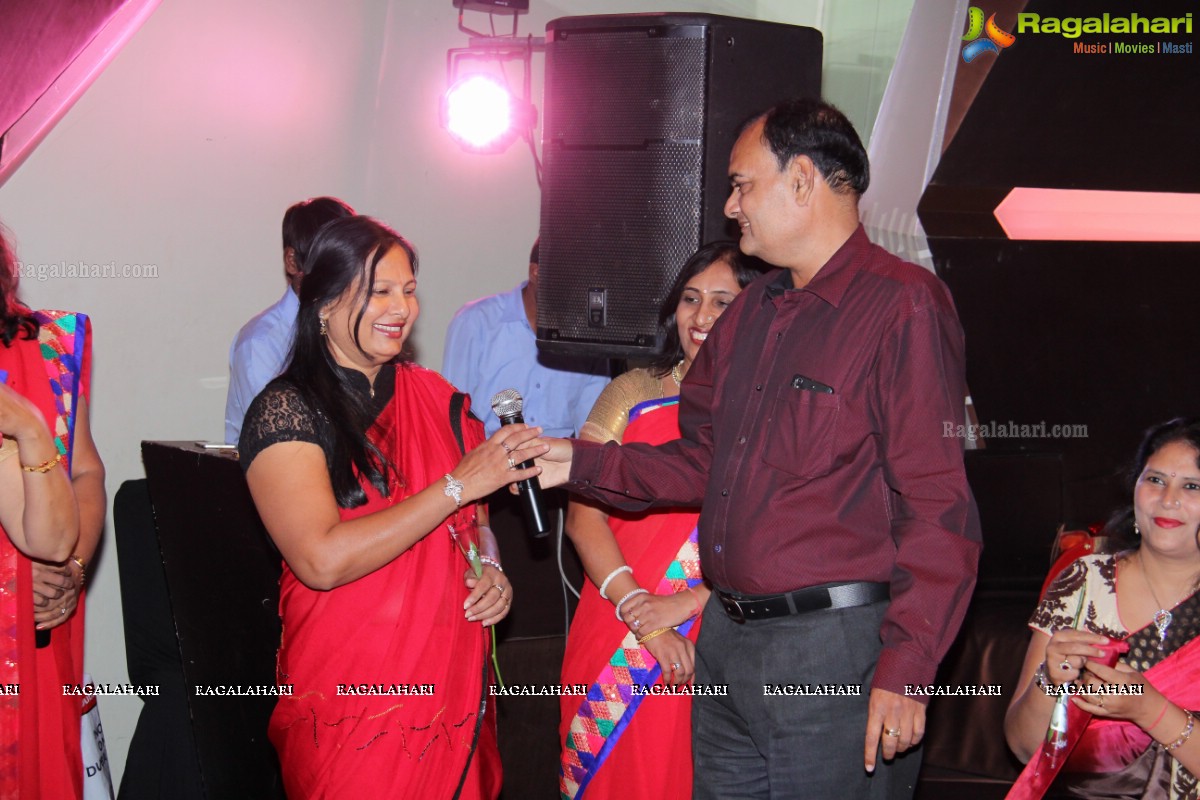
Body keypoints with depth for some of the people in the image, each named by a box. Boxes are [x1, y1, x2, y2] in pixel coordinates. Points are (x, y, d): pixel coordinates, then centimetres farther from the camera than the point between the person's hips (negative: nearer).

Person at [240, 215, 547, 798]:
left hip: (456, 682, 6)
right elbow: (323, 559, -23)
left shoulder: (433, 397, 8)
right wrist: (459, 484, -20)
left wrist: (489, 566, -1)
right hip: (352, 701, -5)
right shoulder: (287, 411, -11)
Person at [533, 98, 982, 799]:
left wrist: (904, 671, -21)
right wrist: (578, 462, 11)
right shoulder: (752, 312, 16)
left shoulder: (903, 306, -13)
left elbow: (938, 508, -18)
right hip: (726, 643, 8)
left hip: (834, 654, -8)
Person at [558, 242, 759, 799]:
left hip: (719, 642, -2)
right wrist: (639, 609, -12)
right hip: (615, 641, 2)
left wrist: (686, 603, -17)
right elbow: (582, 516, 0)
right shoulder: (634, 392, 7)